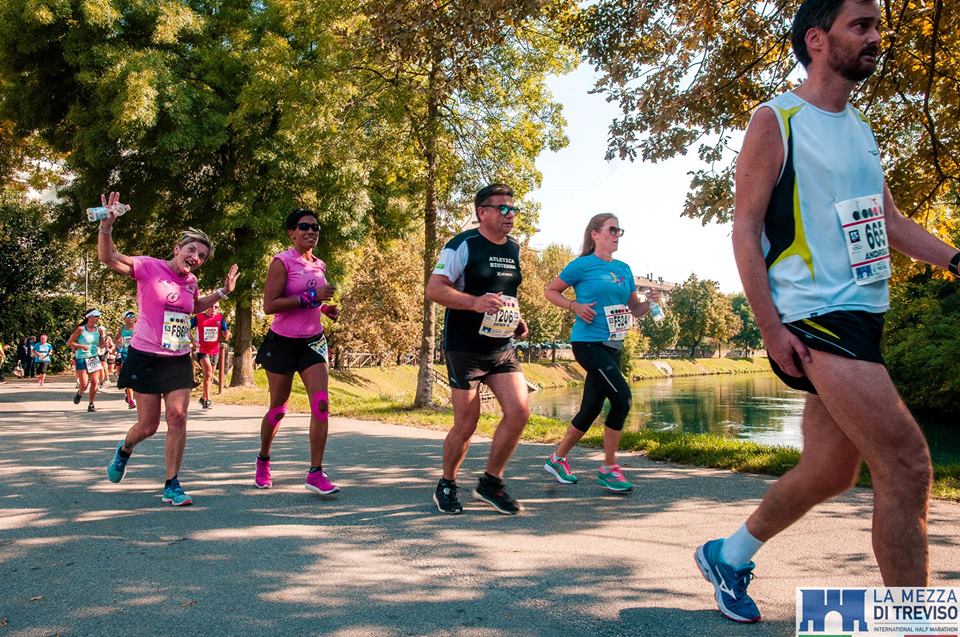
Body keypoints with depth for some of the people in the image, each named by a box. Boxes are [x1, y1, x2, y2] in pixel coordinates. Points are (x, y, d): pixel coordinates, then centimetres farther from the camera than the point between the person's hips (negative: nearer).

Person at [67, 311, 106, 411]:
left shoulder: (99, 330, 2)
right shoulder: (81, 329, -10)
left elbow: (101, 345, 9)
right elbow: (69, 343, -6)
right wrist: (81, 346, -20)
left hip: (94, 358, 4)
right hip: (81, 359, -4)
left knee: (95, 382, -3)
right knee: (84, 385, -6)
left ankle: (91, 404, 12)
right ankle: (79, 393, 30)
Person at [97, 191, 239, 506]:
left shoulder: (191, 281, 8)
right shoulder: (149, 267, -8)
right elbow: (108, 258, -18)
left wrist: (222, 293, 19)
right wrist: (106, 227, -33)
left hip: (179, 360, 5)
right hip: (146, 358, -5)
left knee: (178, 417, -6)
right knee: (148, 425, 2)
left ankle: (172, 486, 4)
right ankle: (125, 449, 39)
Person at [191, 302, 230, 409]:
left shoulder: (220, 318, 0)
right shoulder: (198, 318, -6)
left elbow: (225, 336, -2)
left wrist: (227, 332, -25)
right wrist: (192, 340, -13)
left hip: (215, 351, 4)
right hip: (202, 350, -4)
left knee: (210, 376, 15)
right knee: (208, 372, -21)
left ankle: (203, 397, 34)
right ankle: (207, 400, -16)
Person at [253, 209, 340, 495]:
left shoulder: (320, 265, 9)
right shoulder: (282, 262, -10)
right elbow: (269, 304, -20)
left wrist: (325, 308, 4)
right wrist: (311, 297, -24)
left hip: (313, 342, 5)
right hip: (283, 343, -5)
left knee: (321, 405, -11)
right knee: (278, 408, 9)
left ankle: (315, 473, -6)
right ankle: (263, 460, 35)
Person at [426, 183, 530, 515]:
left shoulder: (514, 249, 13)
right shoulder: (463, 245, -9)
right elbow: (434, 289, -15)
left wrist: (517, 319, 9)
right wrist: (475, 302, -29)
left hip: (502, 348, 6)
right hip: (464, 348, -6)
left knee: (519, 412, -7)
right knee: (466, 424, -1)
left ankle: (491, 482, 12)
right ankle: (446, 487, 23)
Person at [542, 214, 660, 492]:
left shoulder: (624, 269, 14)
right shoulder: (582, 265, -4)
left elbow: (635, 309, 18)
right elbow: (550, 291, 3)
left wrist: (651, 302, -3)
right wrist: (575, 306, -12)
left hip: (612, 346, 7)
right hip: (588, 342, -7)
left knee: (591, 409, 9)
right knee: (622, 397, -18)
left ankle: (557, 459, 27)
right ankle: (609, 468, -4)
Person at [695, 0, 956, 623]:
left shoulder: (861, 128, 19)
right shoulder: (776, 121, -5)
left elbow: (890, 220, 22)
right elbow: (745, 230, -9)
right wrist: (771, 328, -16)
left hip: (863, 315, 8)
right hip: (813, 319, -8)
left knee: (829, 472, 11)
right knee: (907, 464, -14)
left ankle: (729, 555, 31)